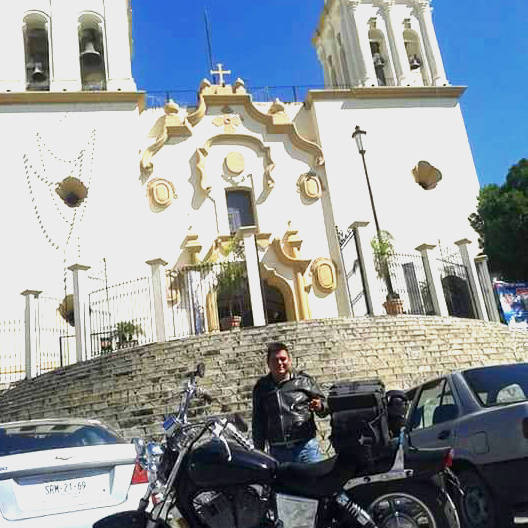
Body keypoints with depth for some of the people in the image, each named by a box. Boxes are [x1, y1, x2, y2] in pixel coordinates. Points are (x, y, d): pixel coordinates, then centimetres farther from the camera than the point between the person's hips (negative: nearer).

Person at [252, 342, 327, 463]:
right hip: (277, 452, 2)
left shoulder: (304, 380, 5)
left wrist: (320, 407, -14)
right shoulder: (261, 387, 11)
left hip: (306, 446, -2)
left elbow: (322, 401, 9)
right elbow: (258, 422, 15)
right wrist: (258, 451, 12)